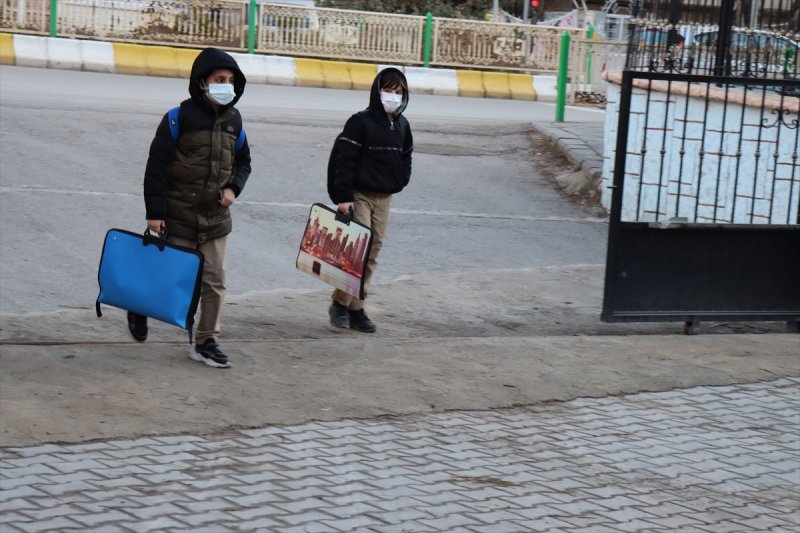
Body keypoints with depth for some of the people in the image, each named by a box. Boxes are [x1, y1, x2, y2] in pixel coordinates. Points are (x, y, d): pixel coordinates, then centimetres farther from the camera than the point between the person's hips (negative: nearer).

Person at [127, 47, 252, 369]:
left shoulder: (233, 120, 6)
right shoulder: (181, 117, -11)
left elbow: (243, 162, 20)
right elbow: (157, 165, -10)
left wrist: (233, 188, -2)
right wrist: (154, 213, -13)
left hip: (216, 218, 5)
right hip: (178, 217, -5)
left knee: (215, 281, 2)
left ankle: (206, 342, 11)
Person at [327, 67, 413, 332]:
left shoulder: (401, 125, 9)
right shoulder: (361, 122, -11)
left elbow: (405, 157, 23)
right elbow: (343, 160, -14)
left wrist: (399, 183, 9)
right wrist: (343, 197, -19)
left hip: (384, 197, 6)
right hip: (359, 195, -6)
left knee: (373, 252, 7)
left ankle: (356, 308, 13)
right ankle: (340, 303, 3)